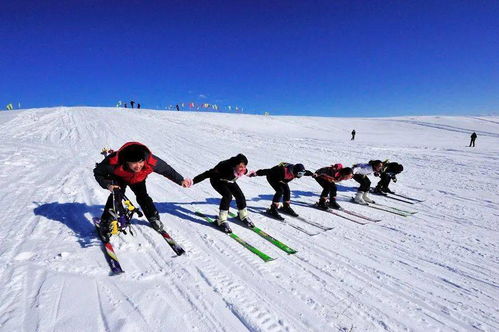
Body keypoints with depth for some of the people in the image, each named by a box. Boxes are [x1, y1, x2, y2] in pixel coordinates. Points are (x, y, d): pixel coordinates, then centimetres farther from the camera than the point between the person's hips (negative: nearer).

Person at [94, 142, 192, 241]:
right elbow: (98, 172, -23)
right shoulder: (114, 162, -44)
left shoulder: (151, 162, -42)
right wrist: (107, 185, -40)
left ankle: (154, 218, 20)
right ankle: (105, 224, -1)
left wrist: (181, 181, -22)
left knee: (143, 197, -4)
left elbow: (166, 169, -23)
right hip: (119, 178, -1)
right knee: (116, 197, -18)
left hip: (138, 179, 1)